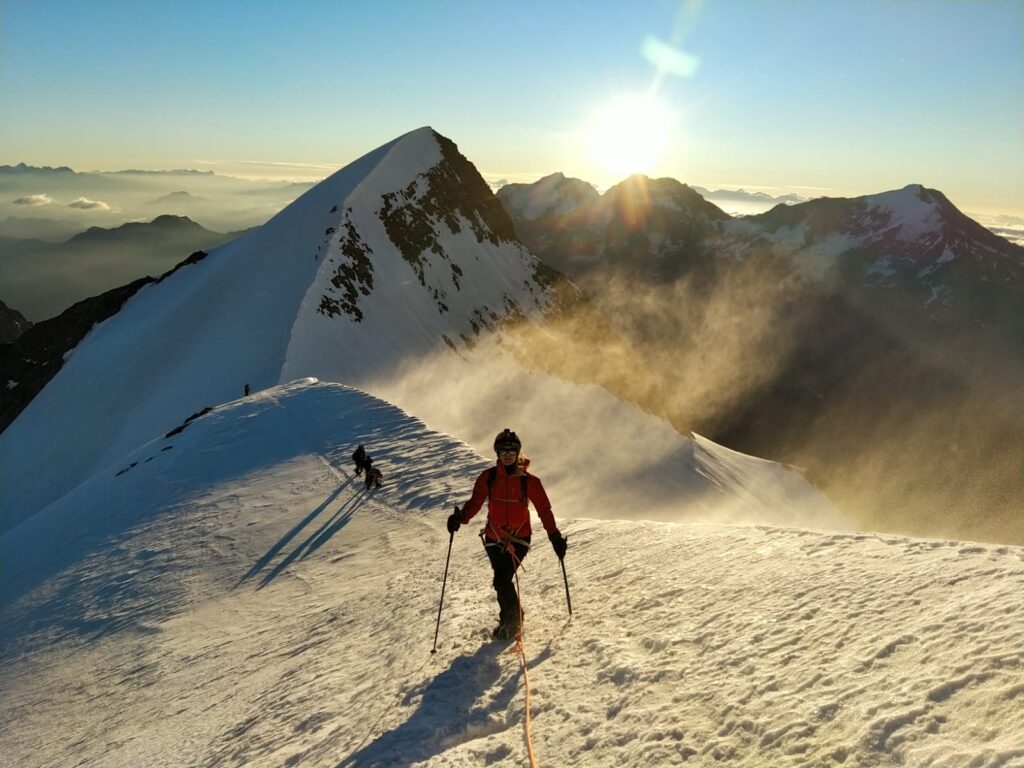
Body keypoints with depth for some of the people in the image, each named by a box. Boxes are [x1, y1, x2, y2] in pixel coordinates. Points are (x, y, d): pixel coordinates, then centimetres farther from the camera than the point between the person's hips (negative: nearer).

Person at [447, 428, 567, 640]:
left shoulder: (529, 480, -6)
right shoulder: (488, 477, -2)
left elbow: (544, 509, -2)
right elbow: (476, 501, -4)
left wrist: (555, 536, -6)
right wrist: (461, 517, -23)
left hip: (519, 538, -3)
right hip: (494, 538, 3)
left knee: (502, 580, -13)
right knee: (502, 580, 11)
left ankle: (512, 620, 11)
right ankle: (510, 617, 36)